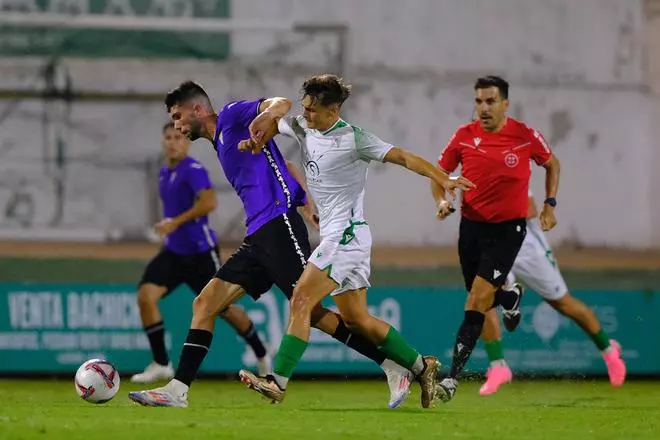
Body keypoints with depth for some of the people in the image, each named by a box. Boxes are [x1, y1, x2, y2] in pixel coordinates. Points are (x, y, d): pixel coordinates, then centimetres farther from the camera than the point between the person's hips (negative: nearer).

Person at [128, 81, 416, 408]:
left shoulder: (231, 116, 3)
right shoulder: (221, 143, 26)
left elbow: (281, 104, -11)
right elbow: (286, 167, 25)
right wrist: (308, 206, 12)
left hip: (279, 227, -10)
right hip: (258, 237, 10)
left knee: (310, 310, -15)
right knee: (204, 304, 3)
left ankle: (393, 368, -12)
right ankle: (177, 390, -1)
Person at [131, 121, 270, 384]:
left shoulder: (193, 170, -15)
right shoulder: (165, 173, 11)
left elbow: (209, 202, -30)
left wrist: (175, 223, -29)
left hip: (200, 253, -7)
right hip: (173, 251, 7)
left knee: (223, 308, 6)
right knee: (145, 296, -14)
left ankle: (261, 355, 30)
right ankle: (161, 364, -8)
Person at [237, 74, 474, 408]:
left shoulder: (353, 139, -13)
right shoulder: (303, 129, 9)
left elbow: (402, 157, -16)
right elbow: (271, 120, 26)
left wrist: (442, 179, -27)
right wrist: (256, 140, 5)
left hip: (347, 234, -9)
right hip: (333, 236, 9)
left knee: (301, 301, -16)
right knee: (356, 319, 11)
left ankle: (277, 383, -19)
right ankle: (421, 367, 20)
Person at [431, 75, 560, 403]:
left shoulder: (525, 136, -8)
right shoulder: (464, 136, -4)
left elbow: (552, 164, 11)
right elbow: (439, 172, 8)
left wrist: (550, 204, 5)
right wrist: (441, 200, -12)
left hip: (508, 228, -4)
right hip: (471, 226, 4)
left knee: (478, 300, -14)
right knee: (479, 297, 17)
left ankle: (453, 376, -15)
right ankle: (511, 298, 55)